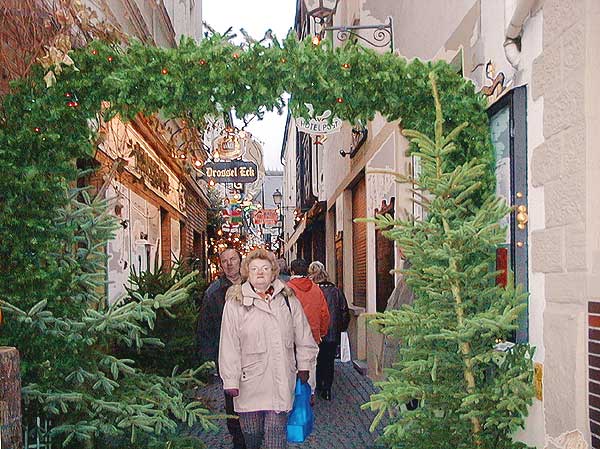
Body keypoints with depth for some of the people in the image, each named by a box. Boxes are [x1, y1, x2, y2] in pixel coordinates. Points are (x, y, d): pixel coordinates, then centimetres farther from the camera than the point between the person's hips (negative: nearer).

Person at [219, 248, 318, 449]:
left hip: (281, 382, 2)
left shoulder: (288, 299, 7)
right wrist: (230, 380, -6)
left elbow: (303, 336, 15)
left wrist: (304, 366, 15)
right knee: (251, 433, 8)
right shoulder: (235, 303, -1)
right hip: (249, 382, -1)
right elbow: (229, 345, -3)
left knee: (276, 433, 1)